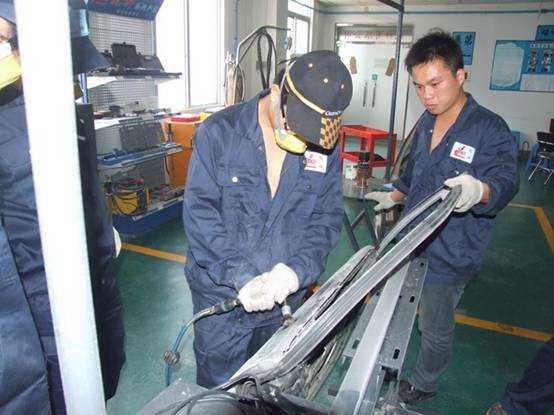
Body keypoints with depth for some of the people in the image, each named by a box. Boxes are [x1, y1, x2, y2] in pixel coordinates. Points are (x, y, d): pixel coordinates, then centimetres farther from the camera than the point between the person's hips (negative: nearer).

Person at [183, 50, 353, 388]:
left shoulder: (326, 145, -5)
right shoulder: (219, 132, -14)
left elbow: (328, 215, -4)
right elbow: (199, 211, -17)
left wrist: (298, 269, -21)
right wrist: (241, 275, -25)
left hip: (284, 295, 3)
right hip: (221, 294, -2)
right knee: (218, 389, 17)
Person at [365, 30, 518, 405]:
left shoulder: (490, 130, -17)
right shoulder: (426, 124, 7)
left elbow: (506, 181, -29)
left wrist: (480, 191, -49)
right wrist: (394, 197, 14)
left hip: (449, 257, -7)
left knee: (435, 328, 13)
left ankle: (423, 385, 39)